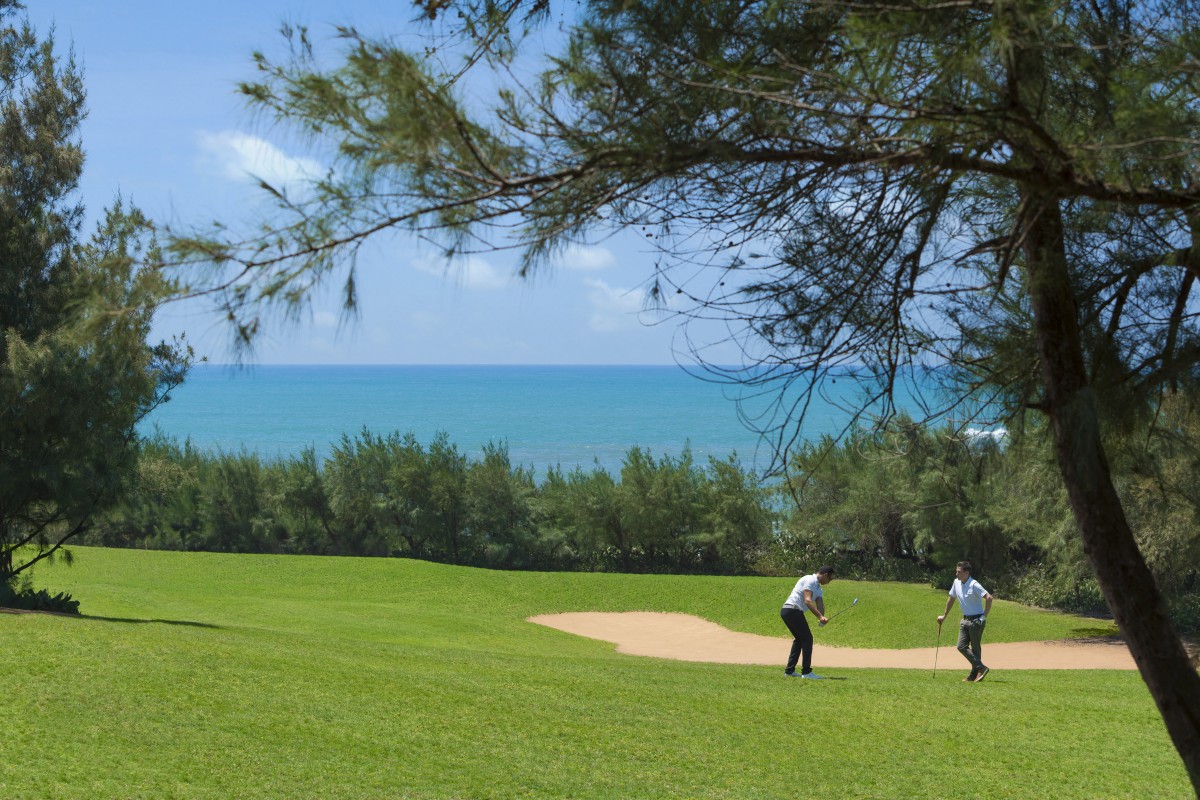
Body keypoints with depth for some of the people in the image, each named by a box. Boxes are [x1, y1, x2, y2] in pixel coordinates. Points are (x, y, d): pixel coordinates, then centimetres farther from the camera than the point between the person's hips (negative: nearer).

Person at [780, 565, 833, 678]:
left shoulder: (817, 587, 21)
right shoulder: (810, 580, -10)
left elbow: (820, 603, 6)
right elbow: (807, 601, -22)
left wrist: (822, 617, -15)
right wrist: (820, 616, -30)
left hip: (787, 611, 11)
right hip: (793, 609, -11)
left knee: (799, 639, 19)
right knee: (807, 638, -7)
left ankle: (789, 670, 22)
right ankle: (806, 672, -6)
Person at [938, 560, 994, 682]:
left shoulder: (974, 585, -19)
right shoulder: (956, 583, 6)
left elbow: (988, 598, -26)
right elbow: (951, 598, 20)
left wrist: (984, 616, -22)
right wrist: (944, 616, 24)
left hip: (976, 620, -8)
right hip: (965, 619, 8)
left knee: (975, 648, -2)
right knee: (961, 646, 0)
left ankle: (975, 673, 5)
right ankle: (981, 668, 2)